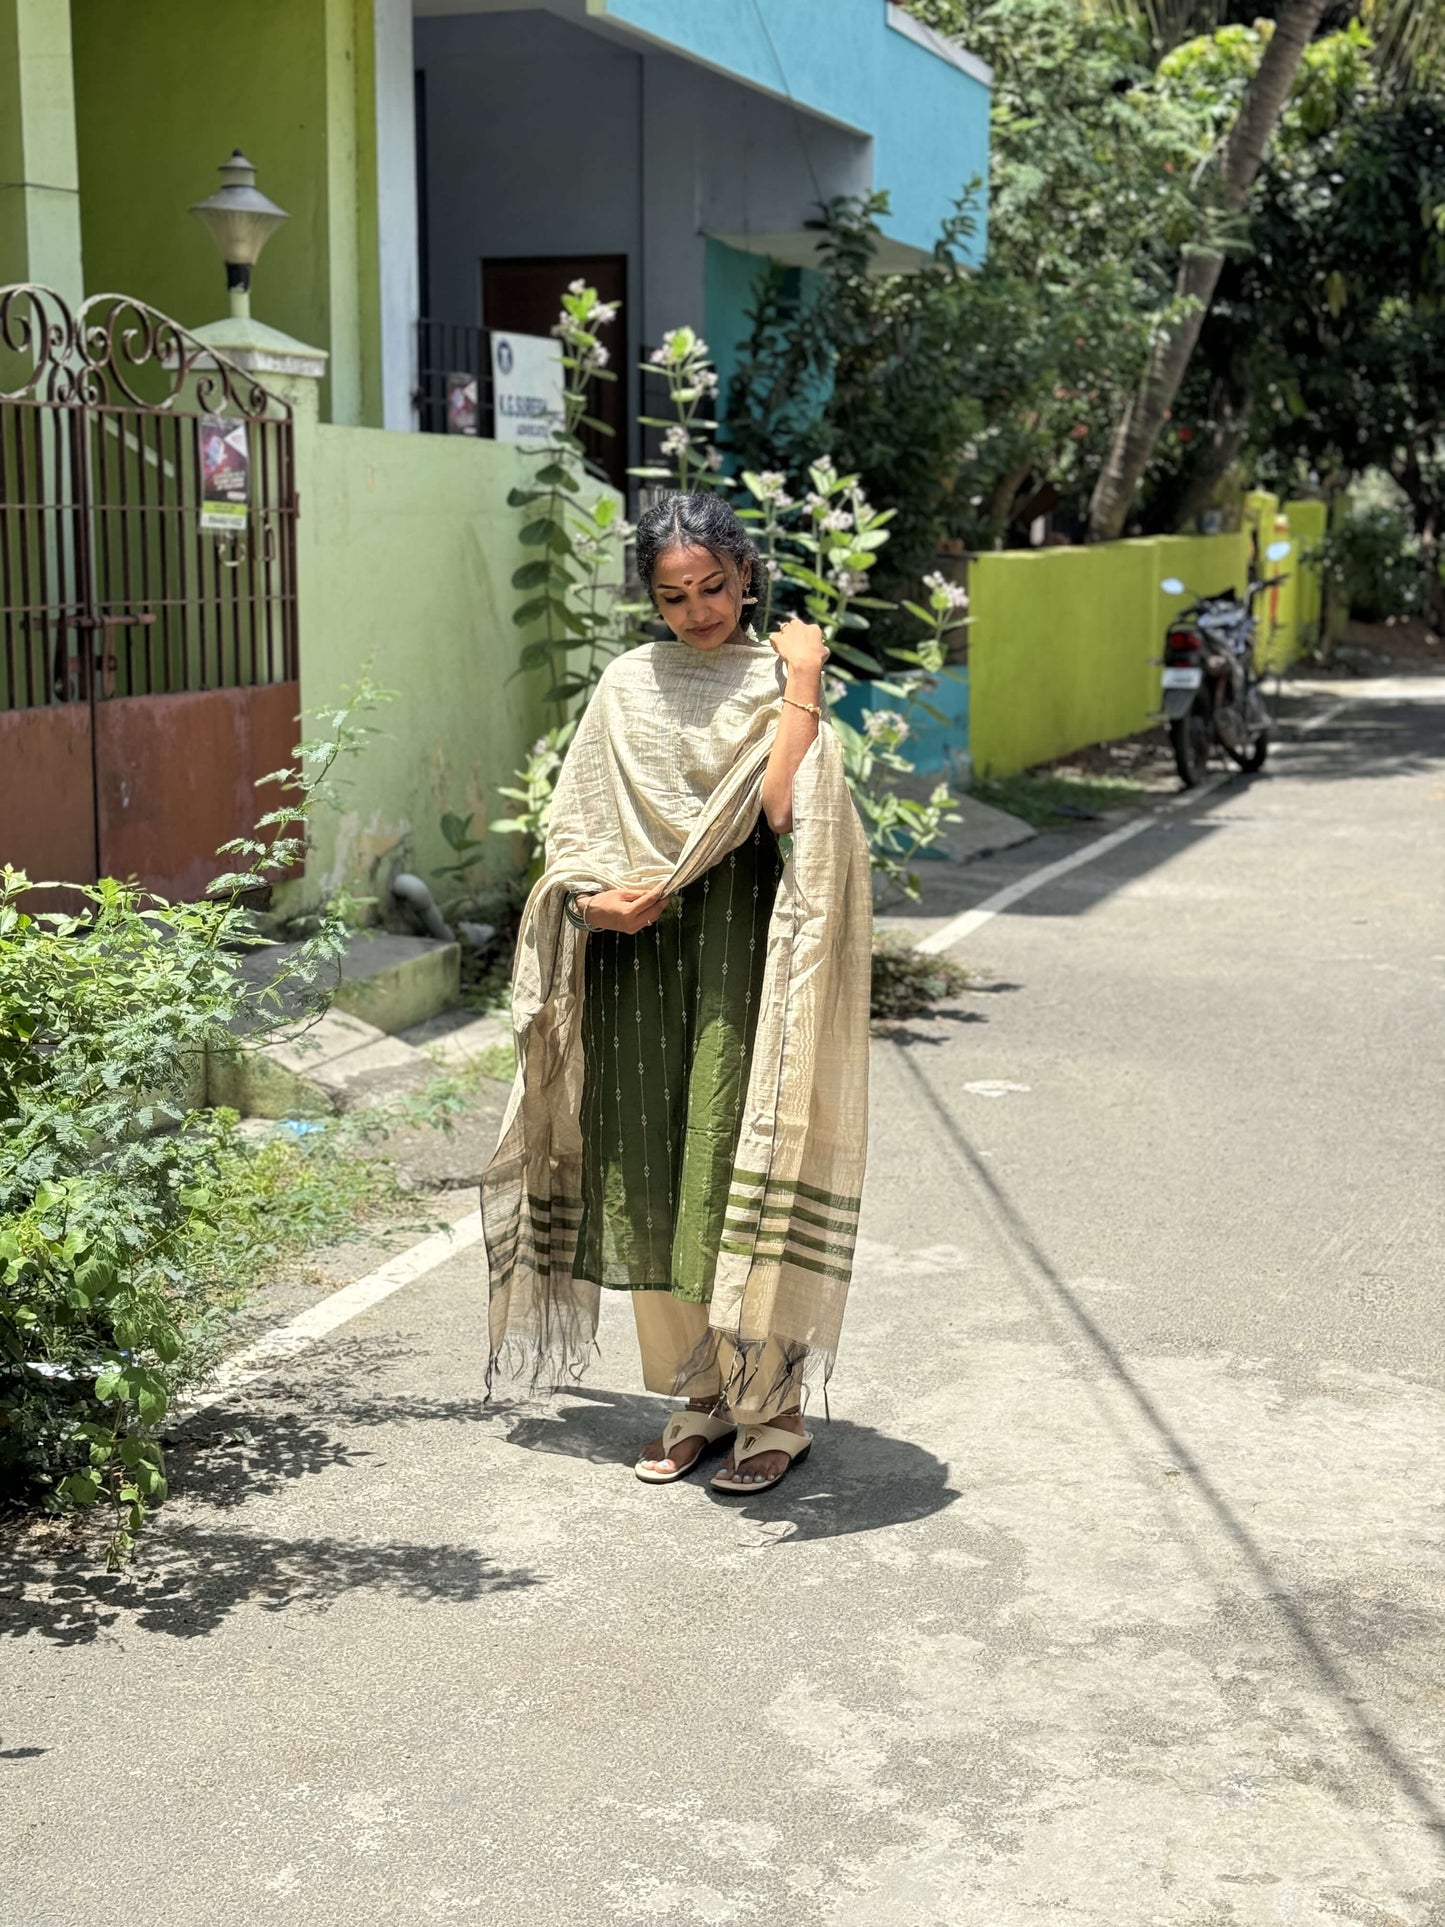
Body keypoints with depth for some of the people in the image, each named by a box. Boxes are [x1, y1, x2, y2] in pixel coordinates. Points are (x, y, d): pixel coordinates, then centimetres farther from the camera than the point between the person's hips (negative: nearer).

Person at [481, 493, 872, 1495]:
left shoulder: (781, 678, -1)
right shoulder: (628, 686, 11)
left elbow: (783, 809, -18)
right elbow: (577, 824, 12)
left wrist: (802, 687, -16)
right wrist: (599, 898, -6)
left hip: (741, 951, -4)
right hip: (639, 956, 5)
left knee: (738, 1172, -5)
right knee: (646, 1179, 7)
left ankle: (773, 1408, 8)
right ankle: (698, 1396, 21)